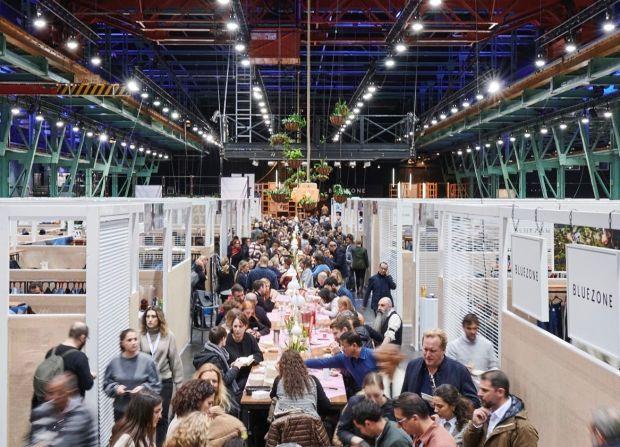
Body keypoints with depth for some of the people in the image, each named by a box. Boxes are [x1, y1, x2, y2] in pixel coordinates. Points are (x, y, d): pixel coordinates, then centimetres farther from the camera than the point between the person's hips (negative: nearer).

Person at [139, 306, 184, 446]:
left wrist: (179, 383, 0)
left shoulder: (168, 336, -5)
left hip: (164, 381, 0)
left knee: (162, 417, 8)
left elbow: (175, 360, -1)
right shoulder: (141, 336, -5)